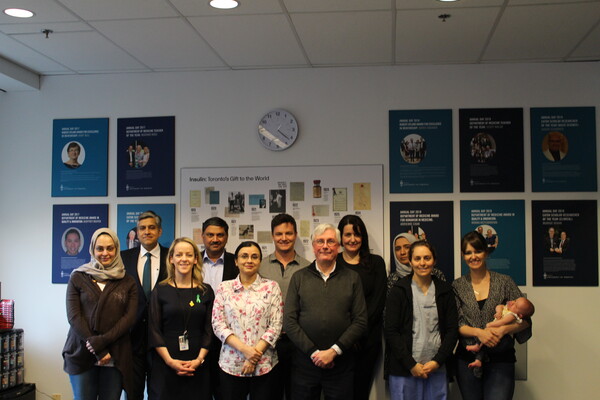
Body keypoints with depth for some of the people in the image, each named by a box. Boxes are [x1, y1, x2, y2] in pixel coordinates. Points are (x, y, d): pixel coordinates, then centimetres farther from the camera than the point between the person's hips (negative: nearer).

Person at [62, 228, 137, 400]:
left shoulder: (128, 282, 8)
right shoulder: (78, 277, 5)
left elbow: (129, 317, -1)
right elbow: (73, 316, -3)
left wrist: (100, 342, -14)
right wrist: (97, 351, -11)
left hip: (116, 357, 1)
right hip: (81, 354, -1)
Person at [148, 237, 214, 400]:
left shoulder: (206, 291, 7)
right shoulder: (160, 290, 3)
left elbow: (209, 330, 4)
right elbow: (154, 330, -1)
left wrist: (199, 359, -8)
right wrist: (170, 361, -11)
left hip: (197, 367, 1)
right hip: (164, 366, -1)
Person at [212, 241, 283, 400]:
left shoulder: (271, 287, 3)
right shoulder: (224, 288, 6)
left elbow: (276, 325, -1)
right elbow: (218, 324, 0)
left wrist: (255, 353, -10)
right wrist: (244, 349, -12)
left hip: (264, 365, -1)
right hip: (231, 364, 1)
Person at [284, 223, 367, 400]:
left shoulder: (352, 278, 5)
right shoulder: (299, 277, 6)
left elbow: (360, 321, -1)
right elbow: (289, 321, 0)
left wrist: (334, 351, -10)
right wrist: (313, 352, -9)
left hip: (341, 363, 0)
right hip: (305, 361, 0)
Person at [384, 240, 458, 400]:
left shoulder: (445, 291, 8)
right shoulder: (398, 290, 0)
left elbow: (452, 329, 6)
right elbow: (391, 331, -4)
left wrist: (438, 361, -5)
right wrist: (411, 364, -9)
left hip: (437, 368, 2)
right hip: (403, 369, -2)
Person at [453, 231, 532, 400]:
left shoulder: (504, 282, 3)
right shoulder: (457, 286, 6)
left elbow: (525, 320, 0)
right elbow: (456, 324, -1)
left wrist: (503, 329, -17)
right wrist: (478, 332, -19)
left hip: (500, 360, -1)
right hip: (467, 359, 2)